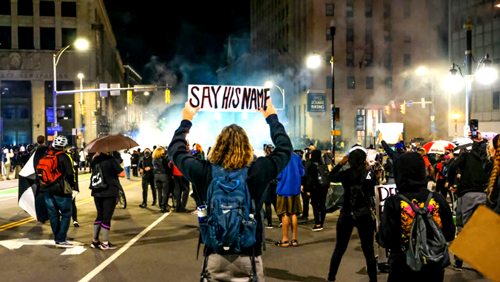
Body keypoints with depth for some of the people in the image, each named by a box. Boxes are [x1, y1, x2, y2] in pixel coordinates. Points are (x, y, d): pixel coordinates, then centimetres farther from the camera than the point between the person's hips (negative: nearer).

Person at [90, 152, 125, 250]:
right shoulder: (111, 159, -16)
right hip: (110, 192, -6)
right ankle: (105, 243, 7)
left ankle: (94, 241, 23)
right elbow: (122, 174, -13)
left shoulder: (95, 159, 2)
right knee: (107, 217, 1)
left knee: (99, 215, 18)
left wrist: (98, 152, 16)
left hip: (96, 192, 6)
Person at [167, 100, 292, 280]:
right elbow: (285, 149, 6)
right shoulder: (257, 172, -13)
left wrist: (186, 121, 20)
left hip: (216, 256, 1)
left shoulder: (204, 172, -11)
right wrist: (272, 118, 17)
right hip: (249, 256, -1)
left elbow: (175, 150, 9)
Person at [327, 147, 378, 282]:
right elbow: (373, 192, 9)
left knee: (339, 249, 13)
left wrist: (340, 163, 9)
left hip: (346, 215, 1)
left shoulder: (345, 174, -6)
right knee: (368, 251, 9)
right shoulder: (370, 174, -8)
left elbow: (330, 177, 12)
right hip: (365, 215, -1)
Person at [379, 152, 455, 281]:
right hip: (434, 269, 3)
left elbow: (385, 241, -17)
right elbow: (449, 235, 2)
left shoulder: (393, 203, -17)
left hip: (403, 271, -2)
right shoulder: (439, 200, -8)